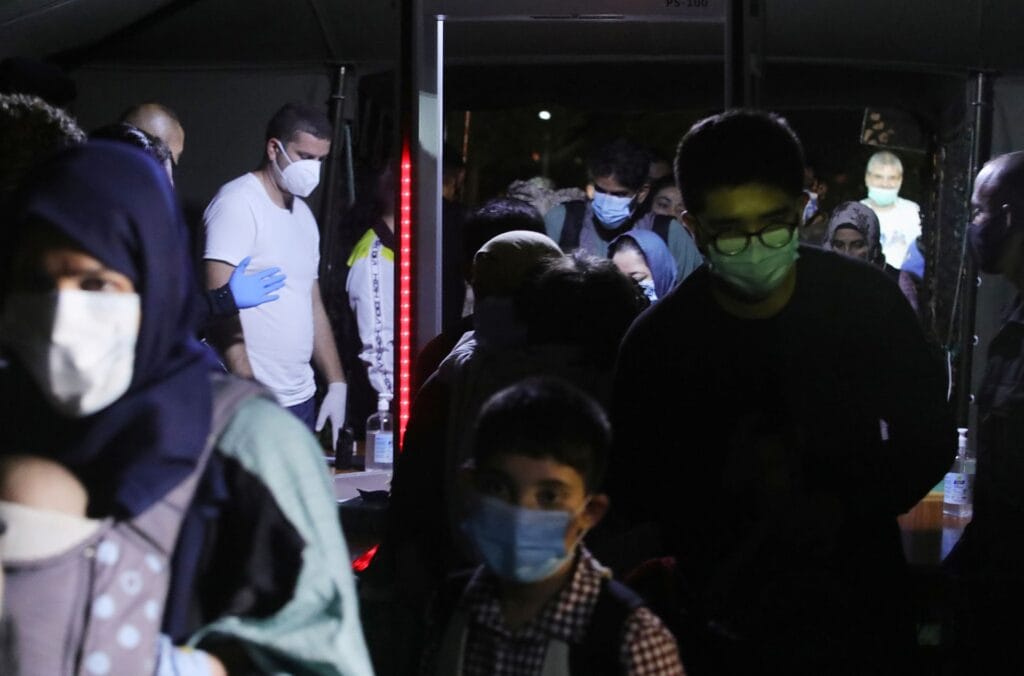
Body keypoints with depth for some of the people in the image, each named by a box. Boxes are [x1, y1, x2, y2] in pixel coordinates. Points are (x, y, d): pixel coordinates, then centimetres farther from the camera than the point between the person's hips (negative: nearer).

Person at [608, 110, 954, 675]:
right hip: (724, 622, -1)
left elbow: (930, 439, 0)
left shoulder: (865, 302, -9)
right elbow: (634, 494, -3)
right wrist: (727, 492, -22)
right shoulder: (656, 343, -10)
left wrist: (843, 510, -17)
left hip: (860, 607, 1)